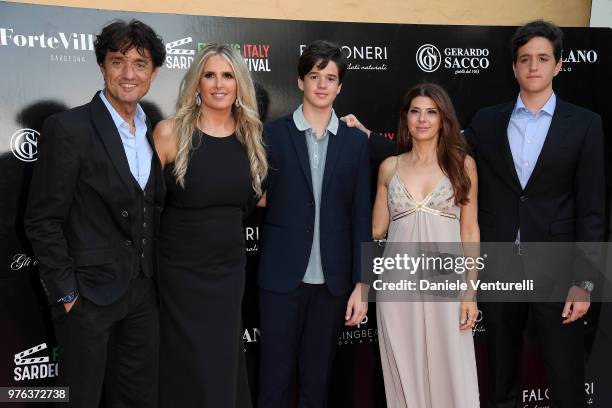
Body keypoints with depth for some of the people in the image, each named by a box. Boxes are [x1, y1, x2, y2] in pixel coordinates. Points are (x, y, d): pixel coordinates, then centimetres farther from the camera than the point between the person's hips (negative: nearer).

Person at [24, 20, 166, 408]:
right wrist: (66, 293, -13)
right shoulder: (69, 128, -13)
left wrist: (155, 279, 9)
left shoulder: (154, 132, 7)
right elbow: (43, 220, -13)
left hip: (144, 293, 6)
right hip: (89, 294, -6)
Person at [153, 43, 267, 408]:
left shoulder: (250, 136, 2)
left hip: (230, 271, 4)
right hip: (180, 272, -3)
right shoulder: (169, 132, -10)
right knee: (188, 371, 9)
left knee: (225, 367, 15)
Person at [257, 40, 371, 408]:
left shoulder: (356, 141, 5)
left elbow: (361, 217, 4)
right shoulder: (274, 134, 1)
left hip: (333, 279, 2)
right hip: (283, 276, -2)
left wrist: (360, 284, 1)